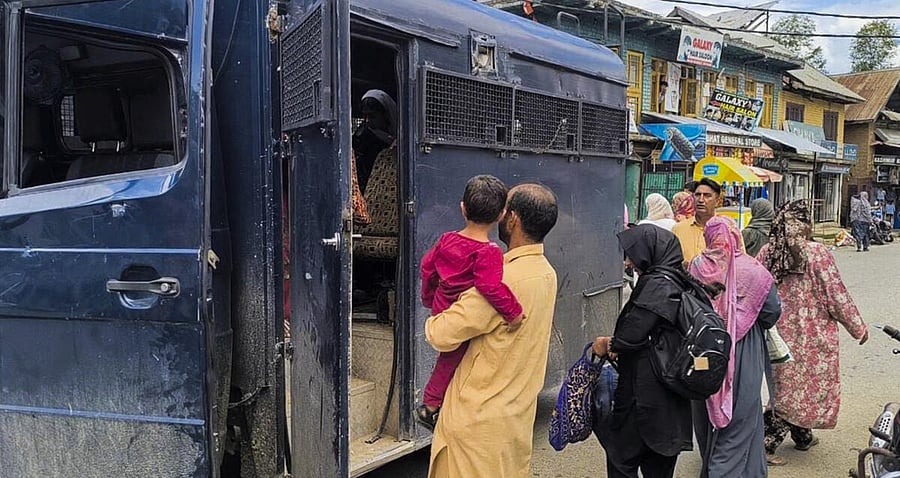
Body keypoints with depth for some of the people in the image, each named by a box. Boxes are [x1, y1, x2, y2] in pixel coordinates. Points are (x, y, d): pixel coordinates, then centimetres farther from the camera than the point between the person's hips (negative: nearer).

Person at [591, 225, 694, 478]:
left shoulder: (657, 285, -18)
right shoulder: (676, 281, 10)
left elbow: (633, 334, -22)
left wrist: (609, 345, -2)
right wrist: (615, 343, 1)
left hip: (646, 390, -9)